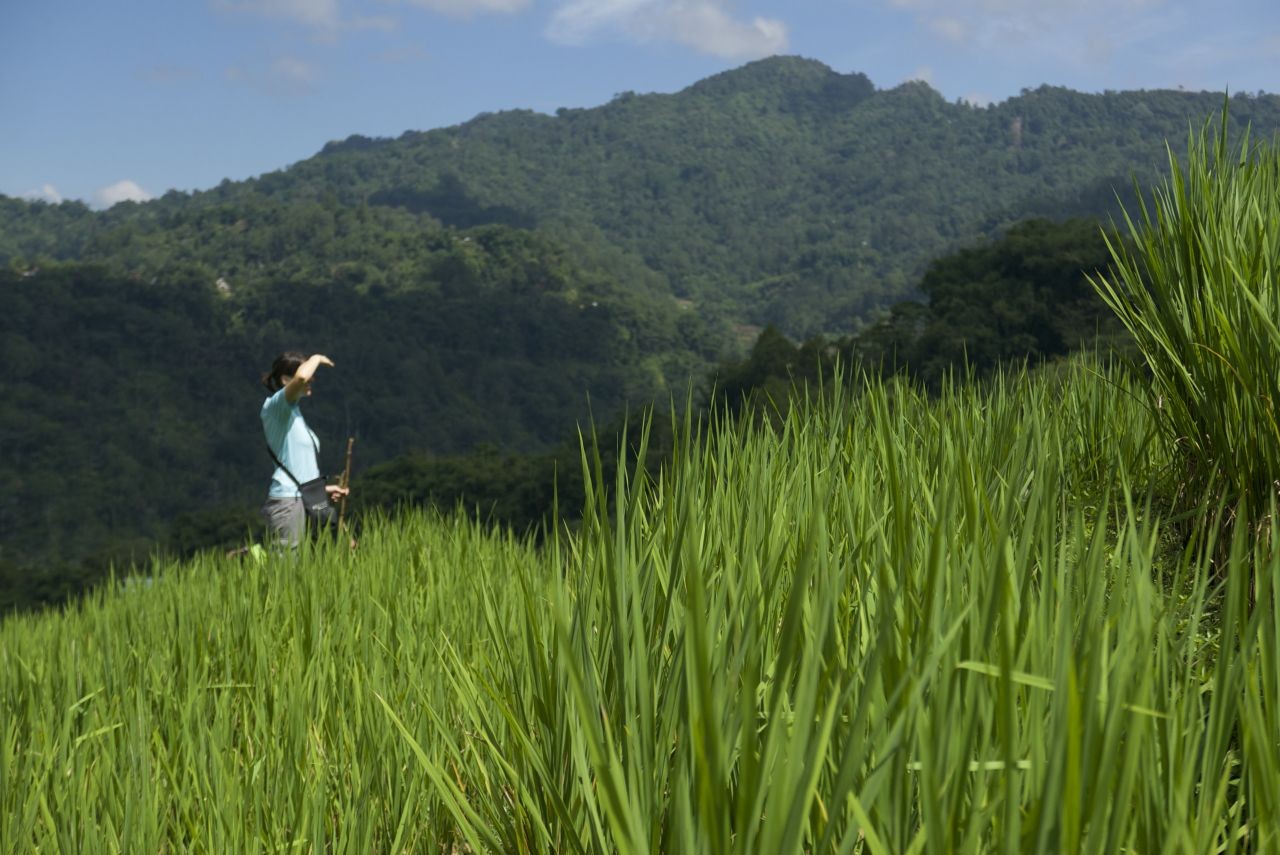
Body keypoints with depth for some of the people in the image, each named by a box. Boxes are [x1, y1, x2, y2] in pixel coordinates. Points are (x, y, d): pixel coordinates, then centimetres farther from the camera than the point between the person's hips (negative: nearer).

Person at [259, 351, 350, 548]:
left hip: (303, 500, 9)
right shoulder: (275, 405, -5)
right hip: (287, 501, -9)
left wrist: (322, 488, 20)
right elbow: (301, 377, -26)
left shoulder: (293, 413, 21)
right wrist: (317, 359, -8)